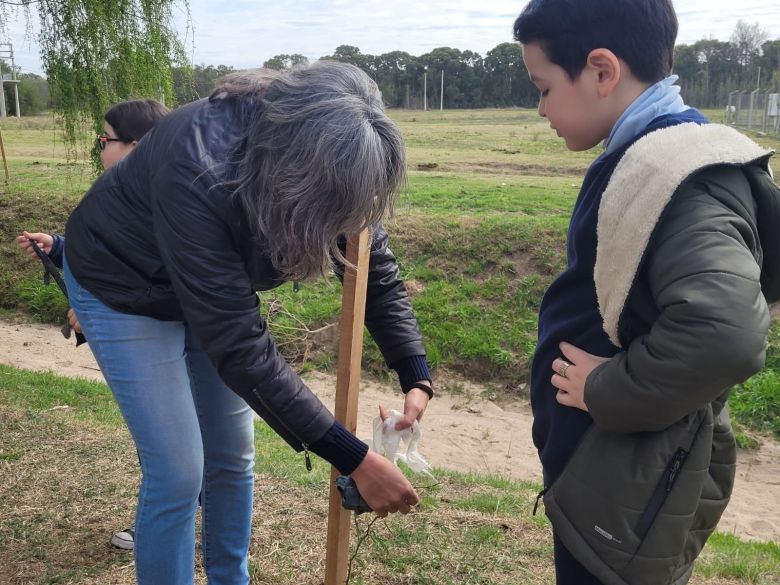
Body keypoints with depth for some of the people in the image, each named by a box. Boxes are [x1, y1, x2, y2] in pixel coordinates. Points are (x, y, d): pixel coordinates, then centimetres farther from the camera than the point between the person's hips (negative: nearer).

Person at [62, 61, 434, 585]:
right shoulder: (198, 172, -41)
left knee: (232, 456, 10)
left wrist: (417, 378, -24)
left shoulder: (325, 160, -23)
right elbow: (239, 346, -40)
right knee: (179, 473, -6)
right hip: (123, 288, -5)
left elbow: (377, 272, -11)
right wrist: (354, 460, -38)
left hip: (216, 282, 5)